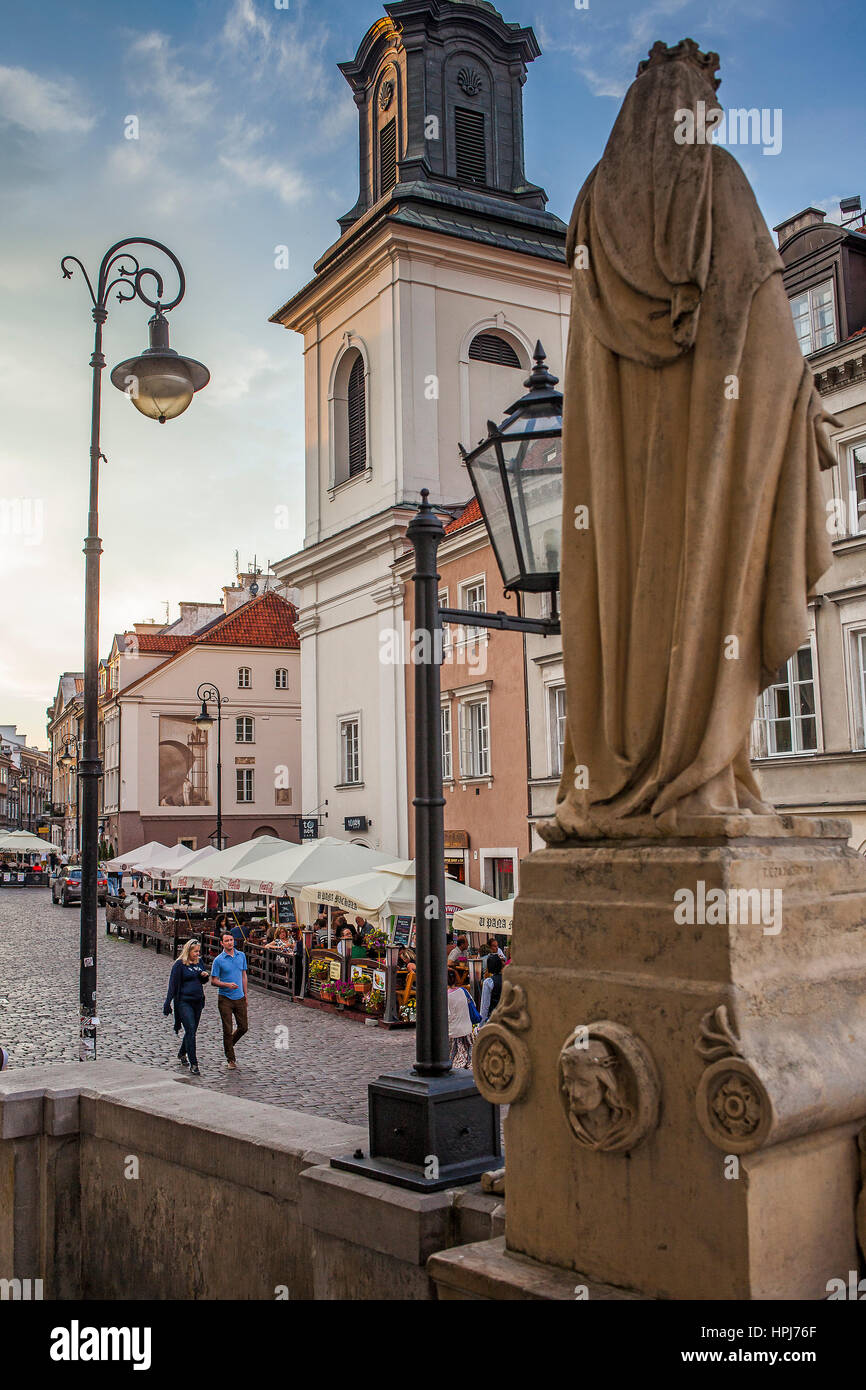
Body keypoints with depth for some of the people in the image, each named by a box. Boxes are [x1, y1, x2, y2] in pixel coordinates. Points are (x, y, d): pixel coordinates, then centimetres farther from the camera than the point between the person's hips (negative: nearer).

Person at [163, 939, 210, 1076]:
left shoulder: (198, 963, 11)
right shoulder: (179, 965, -8)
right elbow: (173, 985, -10)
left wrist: (205, 976, -1)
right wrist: (168, 1004, -14)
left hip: (198, 1002, 7)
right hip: (184, 1002, -7)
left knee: (192, 1031, 14)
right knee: (190, 1031, -13)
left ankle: (182, 1055, 36)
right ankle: (193, 1064, -11)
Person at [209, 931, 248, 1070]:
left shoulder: (241, 955, 6)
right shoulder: (218, 960, -8)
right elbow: (213, 981, -5)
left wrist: (245, 994, 13)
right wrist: (227, 984, -22)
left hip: (240, 998, 4)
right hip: (225, 999, -4)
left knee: (244, 1027, 7)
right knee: (228, 1030, -1)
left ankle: (229, 1044, 35)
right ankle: (230, 1060, 10)